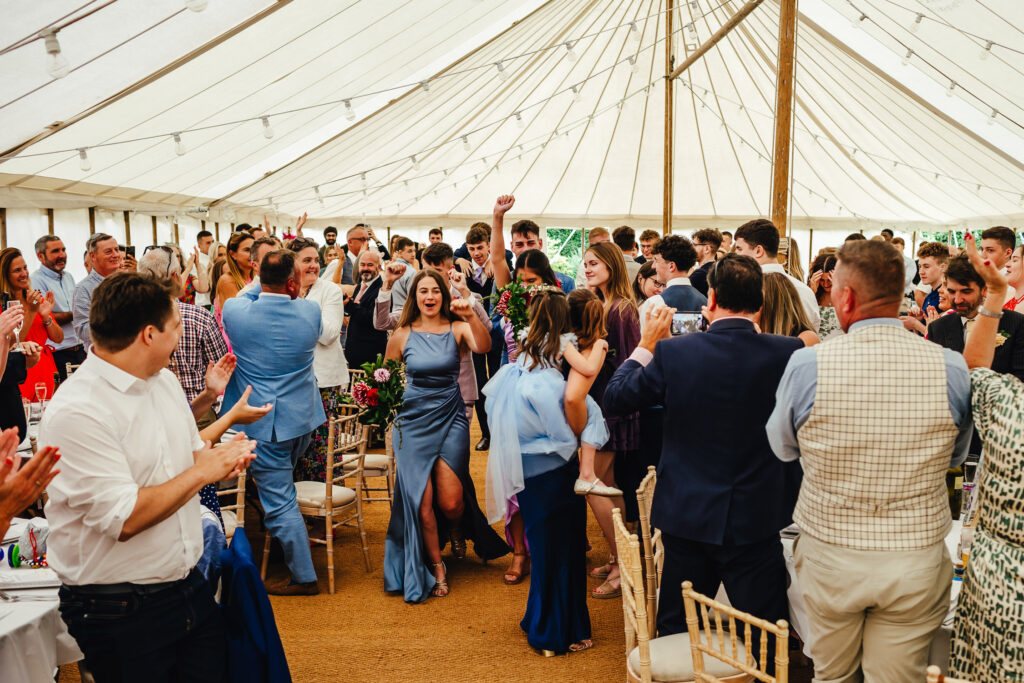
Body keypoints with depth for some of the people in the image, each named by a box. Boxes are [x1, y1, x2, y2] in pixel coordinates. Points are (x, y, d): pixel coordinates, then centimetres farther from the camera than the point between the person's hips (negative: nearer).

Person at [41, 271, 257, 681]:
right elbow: (124, 519, -26)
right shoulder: (76, 411, -21)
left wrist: (221, 457, -5)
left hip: (189, 585, 8)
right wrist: (203, 471, -18)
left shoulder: (163, 380, 6)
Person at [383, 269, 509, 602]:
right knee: (422, 501, -3)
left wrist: (471, 316, -37)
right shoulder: (401, 335, 1)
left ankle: (457, 531, 35)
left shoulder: (457, 328, -2)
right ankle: (436, 567, 21)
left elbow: (483, 347, -23)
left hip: (450, 418, -1)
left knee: (451, 501, -5)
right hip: (413, 421, 1)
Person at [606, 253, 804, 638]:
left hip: (686, 516, 1)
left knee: (674, 635, 19)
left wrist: (647, 344, 12)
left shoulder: (673, 352, -13)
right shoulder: (788, 353, -13)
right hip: (757, 519, 0)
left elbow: (615, 398, -2)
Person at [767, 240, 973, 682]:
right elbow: (956, 456, 6)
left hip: (829, 555, -1)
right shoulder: (951, 368, -12)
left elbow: (783, 448, 0)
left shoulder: (806, 365, -17)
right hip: (917, 561, 1)